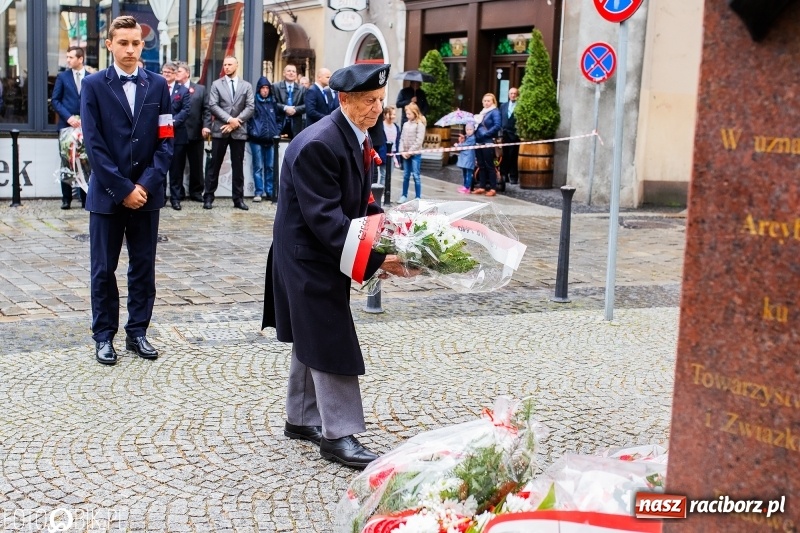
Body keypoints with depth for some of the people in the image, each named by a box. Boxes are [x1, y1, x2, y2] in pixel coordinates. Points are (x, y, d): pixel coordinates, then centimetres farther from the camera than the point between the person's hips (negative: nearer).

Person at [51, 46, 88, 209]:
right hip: (66, 125, 0)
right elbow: (55, 100, 3)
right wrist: (68, 117, -10)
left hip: (85, 126, 0)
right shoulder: (62, 77, 5)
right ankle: (66, 199, 9)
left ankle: (85, 198, 6)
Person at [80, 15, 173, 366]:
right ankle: (104, 336, 16)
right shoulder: (94, 85, -1)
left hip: (146, 192, 2)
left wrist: (146, 184, -10)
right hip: (107, 193, -2)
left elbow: (166, 141, 1)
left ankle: (137, 332, 20)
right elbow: (94, 145, -8)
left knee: (143, 267, 8)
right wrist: (123, 189, -13)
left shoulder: (158, 85, 5)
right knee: (103, 269, 5)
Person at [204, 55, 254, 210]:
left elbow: (250, 107, 0)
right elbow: (213, 106, -4)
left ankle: (238, 198, 10)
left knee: (238, 166, 5)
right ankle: (208, 197, 6)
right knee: (215, 165, 1)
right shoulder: (216, 84, 6)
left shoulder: (246, 86, 9)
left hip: (239, 131, 1)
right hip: (220, 130, -1)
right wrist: (229, 119, -15)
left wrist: (236, 121, -12)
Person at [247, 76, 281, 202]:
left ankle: (270, 191, 11)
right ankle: (259, 192, 2)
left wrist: (277, 132, 11)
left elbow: (278, 118, 22)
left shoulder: (273, 102, 14)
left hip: (271, 140, 4)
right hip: (256, 140, -4)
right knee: (258, 167, -2)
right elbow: (247, 118, 1)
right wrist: (251, 132, -6)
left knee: (270, 166, 4)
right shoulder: (253, 102, 0)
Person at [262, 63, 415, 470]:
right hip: (308, 257, -10)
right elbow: (324, 218, -29)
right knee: (331, 343, -5)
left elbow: (360, 202, 11)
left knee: (312, 339, 18)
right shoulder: (317, 144, -25)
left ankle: (301, 419, 32)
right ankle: (338, 435, 5)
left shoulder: (358, 138, 5)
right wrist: (376, 258, -32)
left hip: (326, 255, 10)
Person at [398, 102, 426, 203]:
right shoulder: (406, 124, 11)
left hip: (415, 154, -5)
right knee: (405, 175, 10)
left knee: (416, 175, -3)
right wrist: (402, 151, -3)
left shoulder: (420, 124, -7)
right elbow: (402, 139, 10)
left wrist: (410, 152, -14)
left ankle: (418, 197, 1)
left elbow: (419, 141, -13)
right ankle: (404, 195, 17)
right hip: (405, 154, 5)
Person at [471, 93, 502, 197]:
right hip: (479, 142, 8)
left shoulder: (495, 112, -6)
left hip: (488, 142, -8)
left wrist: (486, 134, -21)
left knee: (489, 165, -4)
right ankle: (482, 187, 15)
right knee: (481, 165, 10)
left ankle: (493, 188, 1)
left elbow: (497, 126, -19)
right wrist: (475, 132, 4)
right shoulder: (482, 112, 17)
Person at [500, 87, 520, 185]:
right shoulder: (503, 106, 14)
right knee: (504, 156, 6)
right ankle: (503, 175, 13)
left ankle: (513, 177, 4)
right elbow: (500, 120, 16)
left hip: (514, 135, -5)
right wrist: (501, 130, 6)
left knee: (513, 157, -2)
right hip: (504, 135, 5)